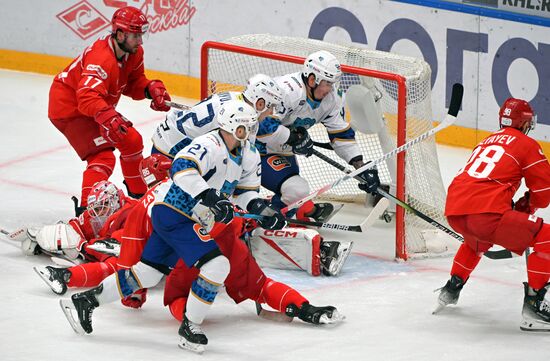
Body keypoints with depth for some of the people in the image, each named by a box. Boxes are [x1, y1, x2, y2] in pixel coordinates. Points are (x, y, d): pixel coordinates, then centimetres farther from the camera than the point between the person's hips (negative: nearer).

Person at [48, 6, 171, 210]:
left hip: (98, 107, 10)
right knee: (102, 156, -22)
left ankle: (138, 194, 34)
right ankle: (86, 208, -30)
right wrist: (108, 117, -63)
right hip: (68, 108, -10)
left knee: (131, 140, 16)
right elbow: (87, 98, -46)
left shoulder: (134, 53, -5)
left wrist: (151, 89, -14)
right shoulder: (102, 59, -35)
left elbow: (133, 84, 7)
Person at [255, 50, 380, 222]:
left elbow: (341, 134, 3)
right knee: (298, 191, -24)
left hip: (283, 153, 9)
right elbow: (260, 123, -37)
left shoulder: (331, 97, -4)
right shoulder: (288, 90, -32)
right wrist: (292, 138, -29)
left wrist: (360, 165, -6)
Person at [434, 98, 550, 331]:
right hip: (487, 213, -8)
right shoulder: (527, 145, 6)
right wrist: (526, 206, 27)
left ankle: (451, 289, 45)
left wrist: (513, 208, 43)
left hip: (453, 211, 8)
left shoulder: (488, 141, 28)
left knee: (477, 239, 42)